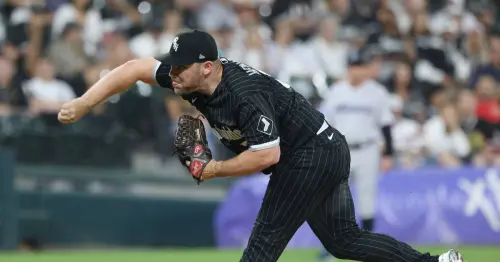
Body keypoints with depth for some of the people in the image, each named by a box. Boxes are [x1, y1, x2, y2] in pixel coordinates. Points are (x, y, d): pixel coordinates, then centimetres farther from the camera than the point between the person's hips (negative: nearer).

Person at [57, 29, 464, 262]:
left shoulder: (245, 95, -30)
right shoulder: (191, 76, -6)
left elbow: (268, 154, -30)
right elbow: (135, 68, -4)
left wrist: (212, 170, -20)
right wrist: (82, 105, -11)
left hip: (309, 157, -10)